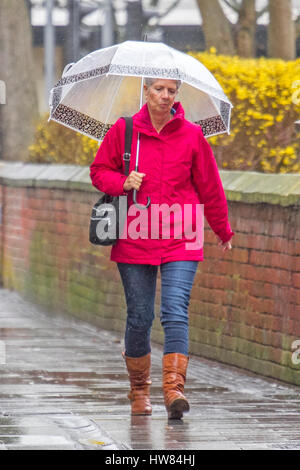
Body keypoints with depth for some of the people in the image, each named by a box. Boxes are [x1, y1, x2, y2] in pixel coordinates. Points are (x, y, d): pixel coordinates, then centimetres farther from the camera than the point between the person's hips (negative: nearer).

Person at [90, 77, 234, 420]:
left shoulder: (192, 135, 3)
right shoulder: (122, 131, 2)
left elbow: (209, 186, 12)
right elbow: (99, 171, 11)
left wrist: (222, 230, 21)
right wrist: (123, 183, -10)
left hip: (180, 241, -1)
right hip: (135, 238, 1)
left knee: (175, 311, -14)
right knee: (139, 316, 4)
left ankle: (174, 388, -19)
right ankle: (139, 388, 23)